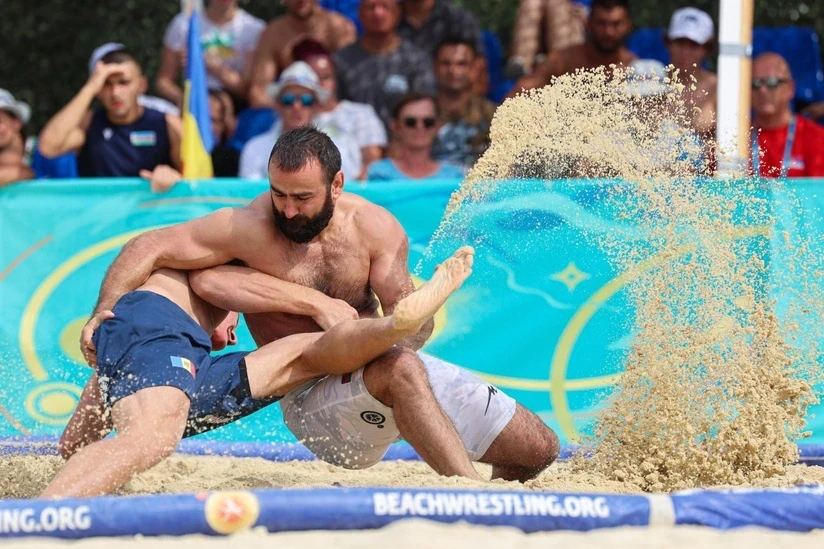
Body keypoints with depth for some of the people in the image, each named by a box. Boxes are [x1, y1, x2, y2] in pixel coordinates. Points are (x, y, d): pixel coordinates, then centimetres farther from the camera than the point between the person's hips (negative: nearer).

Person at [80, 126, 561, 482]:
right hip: (316, 398, -5)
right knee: (402, 369, -41)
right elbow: (148, 249, -17)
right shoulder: (248, 228, -18)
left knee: (539, 450, 1)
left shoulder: (376, 229, -10)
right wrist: (104, 313, -31)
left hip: (404, 369, 5)